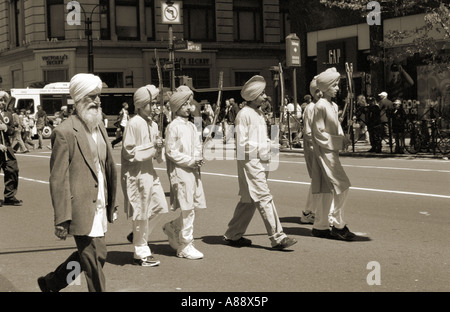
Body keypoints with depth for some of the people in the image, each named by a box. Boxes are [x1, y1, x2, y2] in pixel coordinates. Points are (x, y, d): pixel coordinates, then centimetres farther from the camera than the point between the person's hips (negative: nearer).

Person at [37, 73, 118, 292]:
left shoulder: (100, 127, 12)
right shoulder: (64, 132, -12)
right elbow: (58, 179, -13)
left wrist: (111, 203, 15)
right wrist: (62, 218, -16)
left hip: (99, 206, 8)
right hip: (81, 207, -8)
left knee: (89, 255, 15)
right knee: (96, 256, -3)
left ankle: (51, 283, 36)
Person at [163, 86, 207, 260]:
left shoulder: (191, 126, 15)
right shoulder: (173, 127, -8)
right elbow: (171, 151, -12)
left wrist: (199, 158, 0)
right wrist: (190, 161, -15)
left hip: (193, 171, 8)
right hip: (180, 172, -8)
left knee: (195, 205, 8)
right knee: (187, 208, -6)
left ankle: (171, 227, 29)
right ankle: (185, 246, 2)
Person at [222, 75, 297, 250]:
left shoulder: (259, 114, 17)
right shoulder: (244, 114, -11)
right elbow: (242, 143, -14)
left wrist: (268, 146, 5)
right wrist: (261, 148, -15)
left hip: (260, 161, 9)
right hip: (249, 161, -9)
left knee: (249, 201, 13)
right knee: (264, 198, -10)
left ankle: (233, 235, 22)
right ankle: (277, 237, -9)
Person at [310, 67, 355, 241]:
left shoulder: (333, 106, 13)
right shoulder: (320, 106, -14)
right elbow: (319, 134, -16)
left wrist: (343, 139, 2)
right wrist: (339, 142, -15)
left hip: (331, 152, 9)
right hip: (324, 153, -9)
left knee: (327, 190, 10)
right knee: (342, 187, -11)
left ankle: (320, 227, 16)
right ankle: (338, 226, -4)